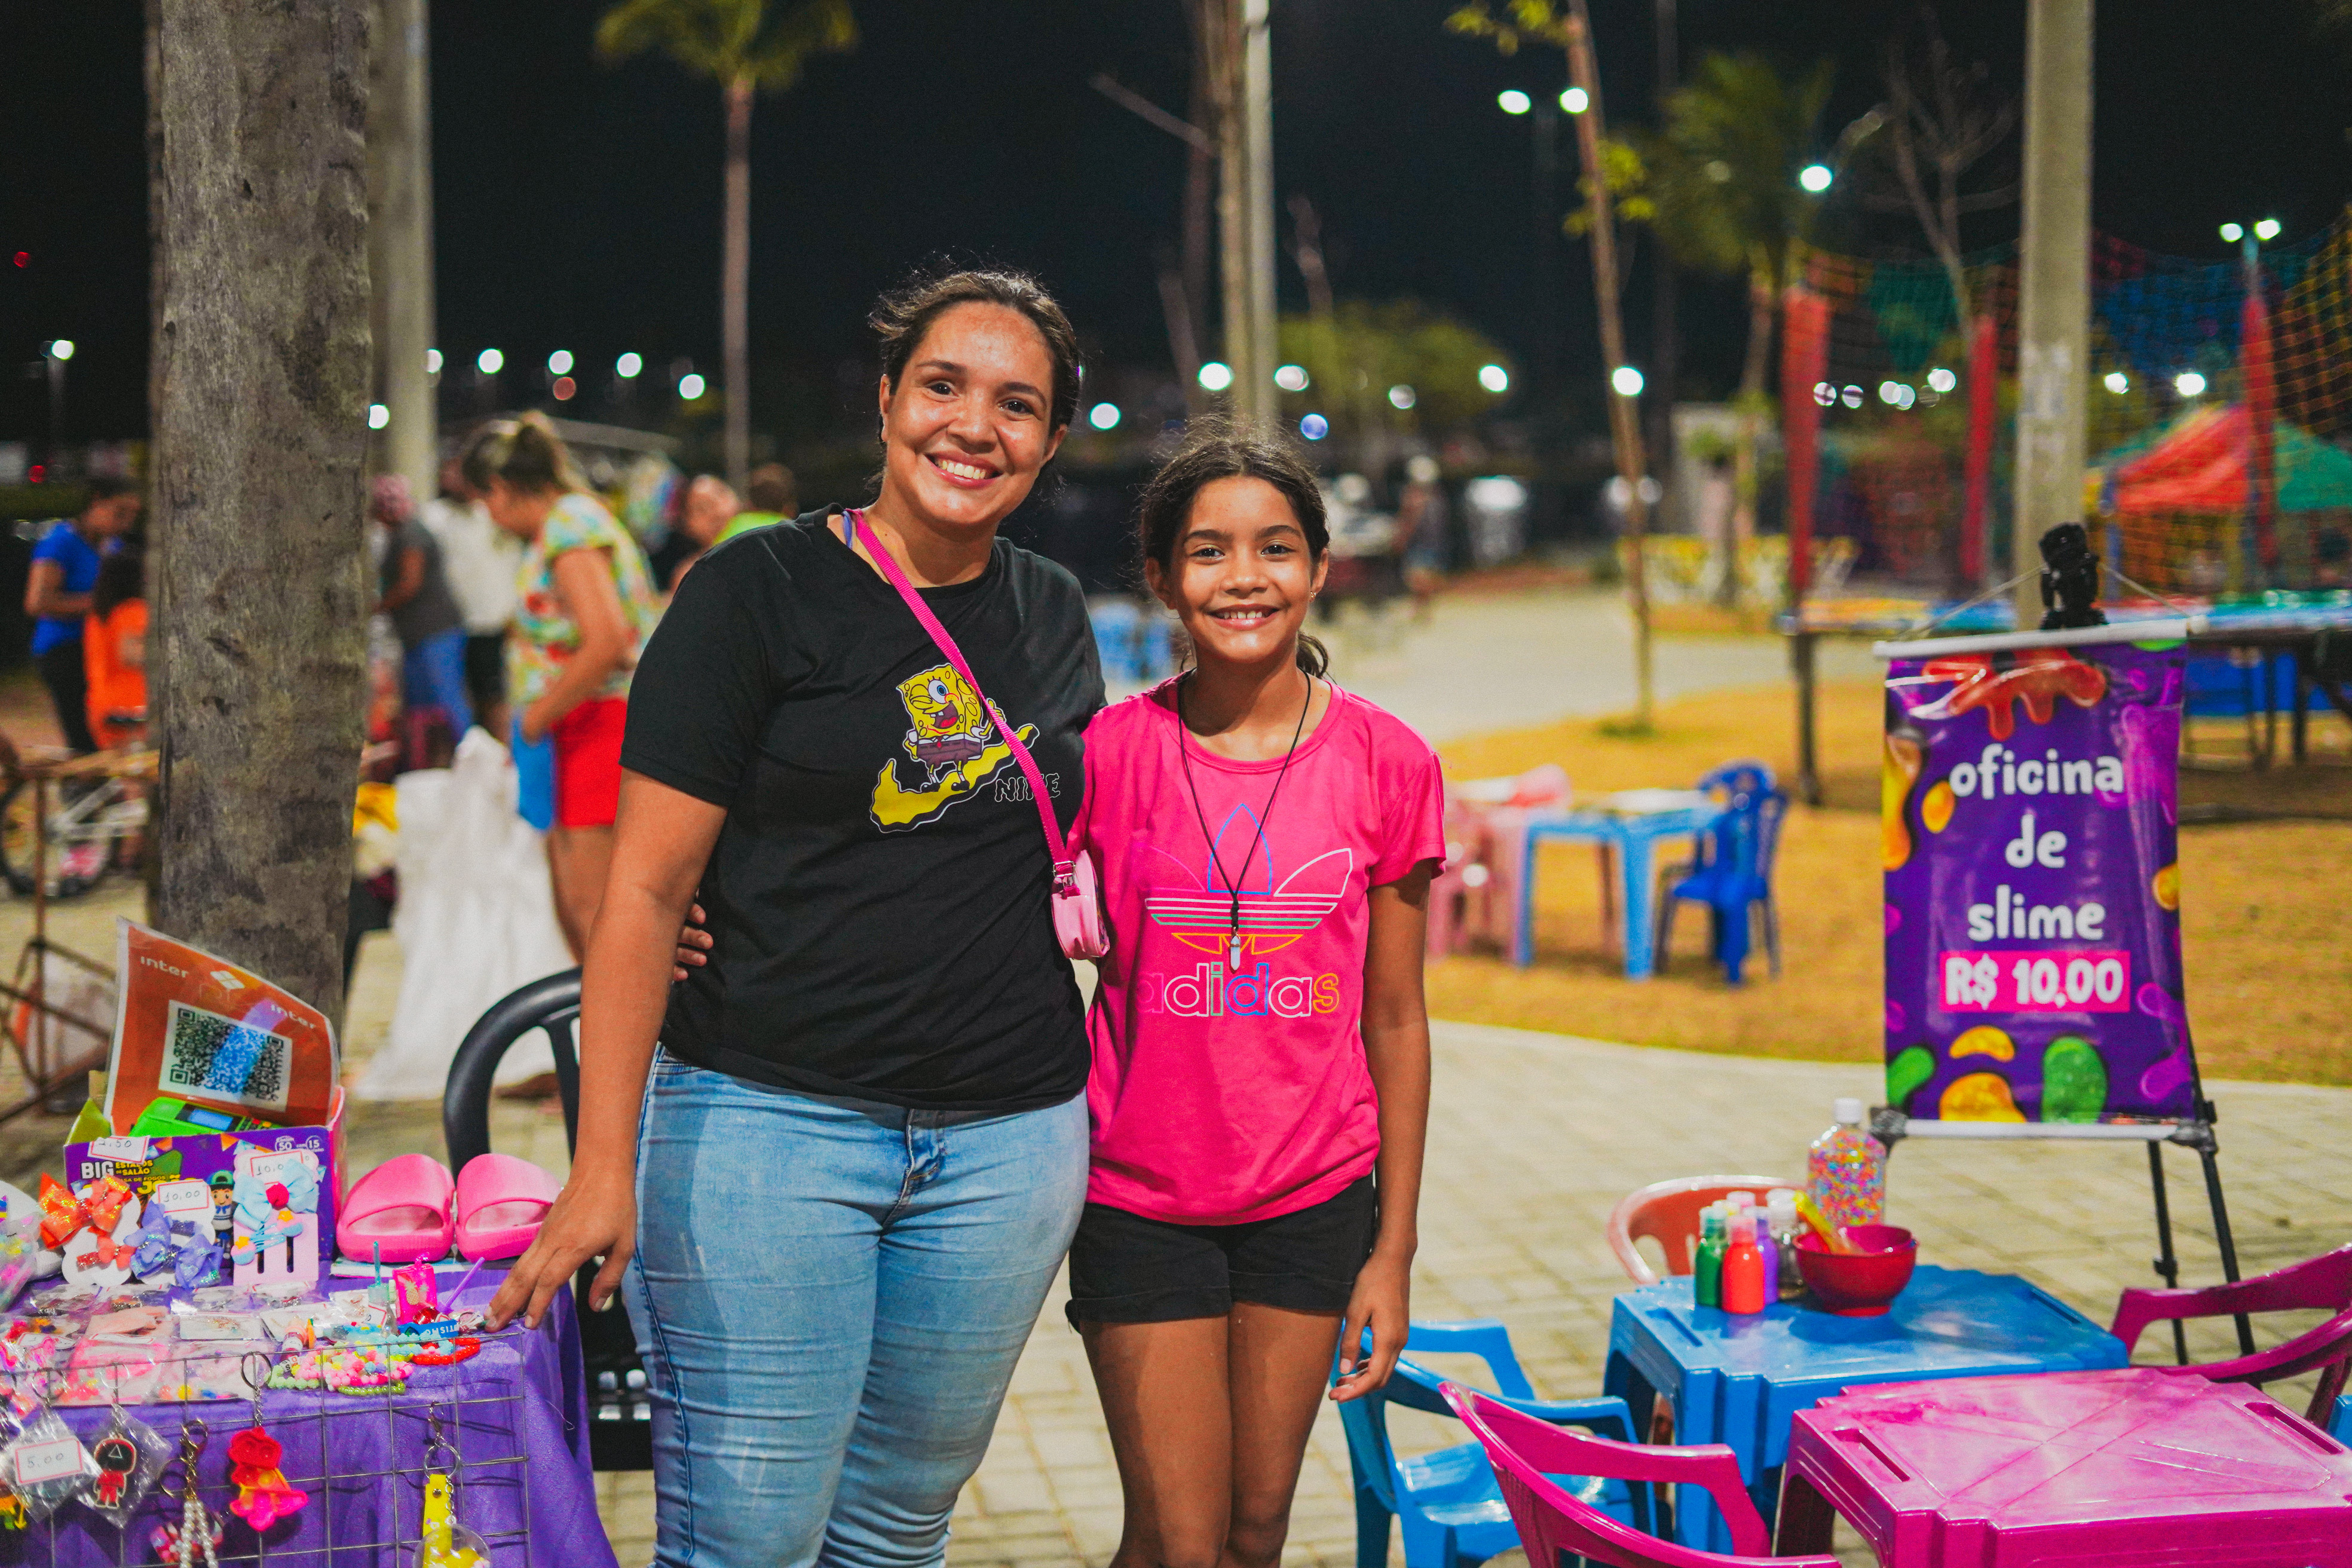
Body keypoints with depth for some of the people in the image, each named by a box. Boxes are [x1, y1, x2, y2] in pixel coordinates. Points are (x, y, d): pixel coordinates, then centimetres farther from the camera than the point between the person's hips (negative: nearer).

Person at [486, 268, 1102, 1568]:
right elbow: (645, 887, -9)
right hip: (769, 1118, -5)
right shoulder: (759, 593, -6)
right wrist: (604, 1166, -15)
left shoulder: (1053, 615, 10)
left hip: (1008, 1140, 5)